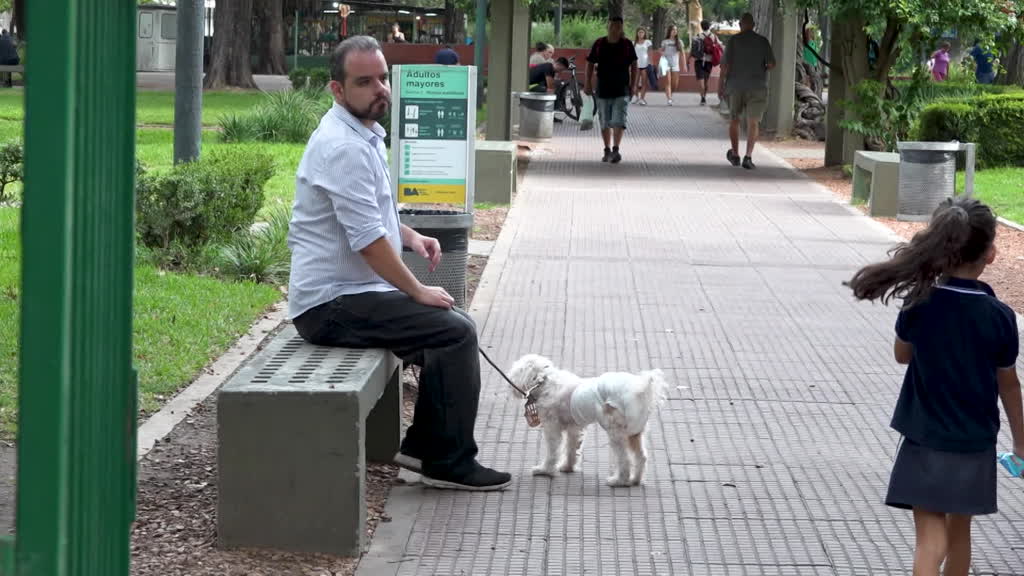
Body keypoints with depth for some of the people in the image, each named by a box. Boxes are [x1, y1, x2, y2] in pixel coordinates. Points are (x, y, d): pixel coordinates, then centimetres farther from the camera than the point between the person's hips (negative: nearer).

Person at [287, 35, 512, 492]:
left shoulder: (363, 135, 13)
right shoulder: (345, 147, -21)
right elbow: (368, 241, -23)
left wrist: (408, 235, 13)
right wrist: (418, 291, -13)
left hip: (349, 291, 11)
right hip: (333, 304, -11)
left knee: (452, 322, 16)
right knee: (456, 332, -16)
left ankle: (423, 445, 19)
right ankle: (450, 462, -8)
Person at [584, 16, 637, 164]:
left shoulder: (627, 44, 0)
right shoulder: (599, 44, 0)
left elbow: (633, 65, 8)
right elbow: (590, 63, 6)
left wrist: (632, 85, 5)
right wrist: (588, 83, -2)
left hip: (622, 89, -2)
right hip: (603, 89, 2)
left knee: (618, 121, -14)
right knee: (604, 123, 9)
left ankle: (615, 149, -15)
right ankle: (607, 151, 20)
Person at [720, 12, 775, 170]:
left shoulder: (733, 40, -3)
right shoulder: (763, 41, 0)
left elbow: (725, 64, -8)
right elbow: (772, 64, -5)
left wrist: (724, 82, 4)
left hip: (736, 86, 0)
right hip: (757, 87, 0)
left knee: (735, 120, 18)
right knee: (753, 123, -3)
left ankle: (735, 154, 27)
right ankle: (748, 157, -17)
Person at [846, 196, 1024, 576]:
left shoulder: (920, 305, -12)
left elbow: (902, 354, 7)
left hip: (926, 441, -1)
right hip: (974, 444, 1)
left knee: (931, 538, -2)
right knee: (959, 531, 19)